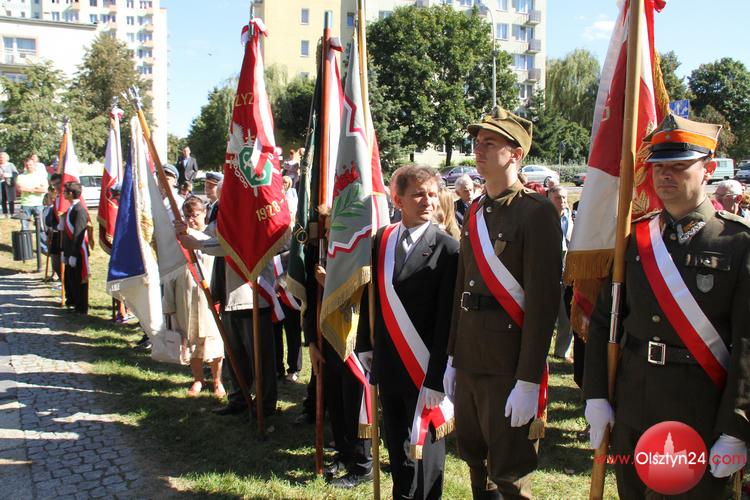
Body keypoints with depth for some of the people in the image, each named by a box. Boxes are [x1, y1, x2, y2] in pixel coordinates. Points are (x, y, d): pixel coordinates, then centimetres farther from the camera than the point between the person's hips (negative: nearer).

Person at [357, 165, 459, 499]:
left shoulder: (447, 249, -12)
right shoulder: (381, 240, 4)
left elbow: (447, 320, -14)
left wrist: (436, 379, -16)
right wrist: (365, 345, 10)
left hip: (424, 371, -5)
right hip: (387, 365, 5)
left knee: (424, 449, 8)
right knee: (395, 445, 17)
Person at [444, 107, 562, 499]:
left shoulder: (537, 212, -12)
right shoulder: (475, 211, 11)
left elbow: (544, 300, -17)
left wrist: (528, 381, -19)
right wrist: (452, 358, 14)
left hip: (508, 364, -7)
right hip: (469, 360, 7)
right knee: (474, 460, 20)